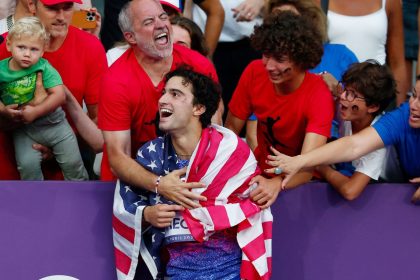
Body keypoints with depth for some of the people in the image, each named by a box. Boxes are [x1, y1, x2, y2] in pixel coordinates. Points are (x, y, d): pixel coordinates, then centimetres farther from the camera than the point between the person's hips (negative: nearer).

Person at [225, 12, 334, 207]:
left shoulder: (319, 97, -26)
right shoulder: (255, 72, -14)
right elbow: (231, 130, -4)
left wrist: (276, 184, -55)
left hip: (298, 182, -4)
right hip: (261, 172, 4)